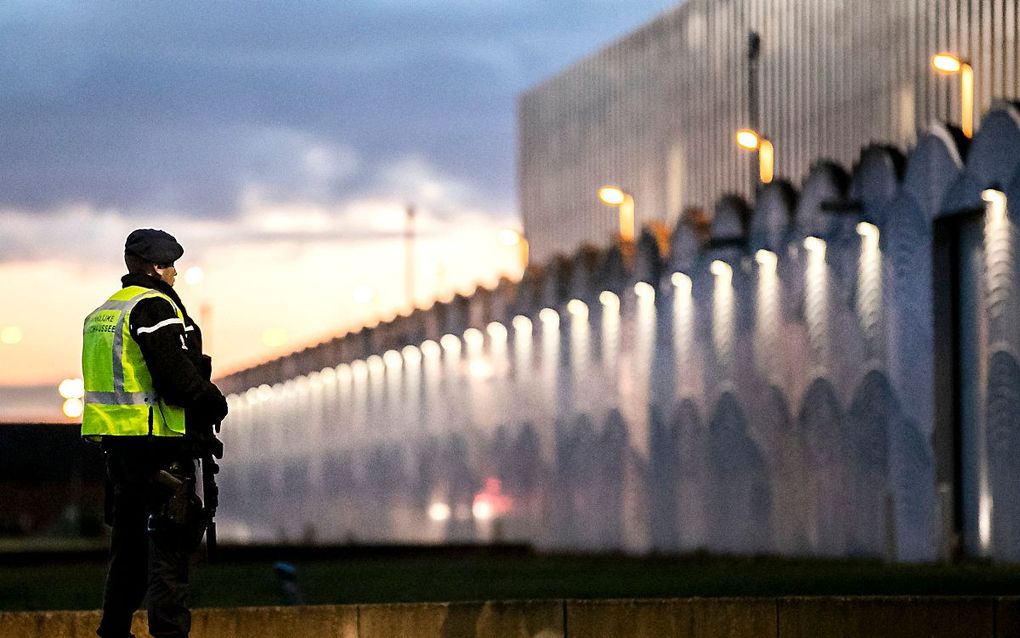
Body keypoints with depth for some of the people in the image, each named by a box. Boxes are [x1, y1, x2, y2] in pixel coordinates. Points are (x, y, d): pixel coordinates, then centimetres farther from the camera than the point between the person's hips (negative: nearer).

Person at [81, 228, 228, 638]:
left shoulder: (103, 313, 17)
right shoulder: (154, 307, -12)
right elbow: (178, 377, -20)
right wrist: (215, 403, -3)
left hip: (116, 443, 9)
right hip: (159, 442, -9)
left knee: (128, 541, 16)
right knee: (169, 543, -7)